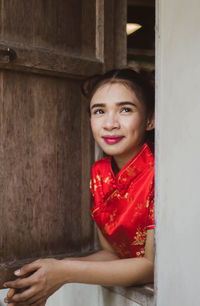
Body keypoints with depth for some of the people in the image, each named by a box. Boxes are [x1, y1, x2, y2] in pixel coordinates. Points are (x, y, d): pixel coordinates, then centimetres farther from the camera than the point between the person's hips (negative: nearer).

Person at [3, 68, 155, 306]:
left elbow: (153, 265, -19)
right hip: (130, 286, 4)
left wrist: (65, 272, -22)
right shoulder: (99, 173, -2)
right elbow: (112, 253, 1)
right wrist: (52, 269, -13)